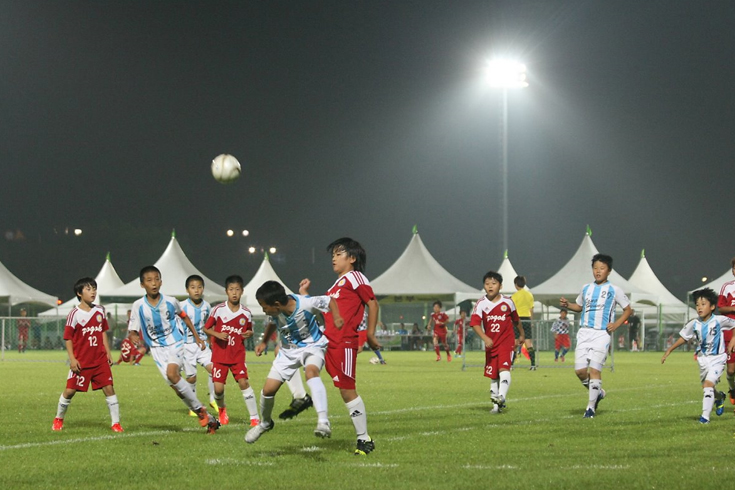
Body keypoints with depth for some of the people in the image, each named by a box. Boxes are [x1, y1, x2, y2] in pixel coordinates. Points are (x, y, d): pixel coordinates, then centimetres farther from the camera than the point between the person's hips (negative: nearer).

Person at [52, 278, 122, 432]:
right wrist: (72, 358, -12)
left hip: (100, 360, 3)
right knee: (70, 390, 1)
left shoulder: (100, 311, 6)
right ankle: (58, 419, 23)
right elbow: (68, 337, -6)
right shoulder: (75, 314, -8)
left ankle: (116, 423, 1)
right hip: (81, 361, -3)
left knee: (109, 388, -4)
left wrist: (108, 352, 12)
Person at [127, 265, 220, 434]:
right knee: (175, 386, -6)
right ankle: (208, 418, 6)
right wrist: (134, 338, -29)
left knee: (171, 374, -29)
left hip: (175, 343, -2)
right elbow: (133, 330, -5)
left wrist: (197, 337, 18)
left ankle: (200, 409, -14)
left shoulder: (170, 302, -7)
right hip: (157, 348, 2)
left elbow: (184, 317, 13)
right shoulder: (138, 306, -9)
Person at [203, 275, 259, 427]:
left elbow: (249, 331, 15)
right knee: (218, 388, -5)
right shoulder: (218, 310, -7)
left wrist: (249, 334, -9)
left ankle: (255, 417, -7)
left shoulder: (246, 313, -1)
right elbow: (206, 328, 1)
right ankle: (222, 409, 29)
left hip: (238, 355, 1)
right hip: (219, 355, -1)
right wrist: (217, 334, -17)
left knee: (244, 382, -14)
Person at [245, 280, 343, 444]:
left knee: (311, 372, -38)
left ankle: (323, 421, -48)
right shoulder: (274, 312, -16)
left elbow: (330, 301, -16)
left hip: (312, 346, -5)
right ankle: (265, 423, 33)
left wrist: (336, 317, -32)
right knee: (268, 389, 0)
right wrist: (264, 342, 13)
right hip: (289, 349, 5)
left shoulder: (306, 304, -31)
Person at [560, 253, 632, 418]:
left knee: (595, 369, -10)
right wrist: (567, 304, 7)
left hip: (601, 334, -4)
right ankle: (597, 393, 24)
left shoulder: (614, 290, 0)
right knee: (580, 370, -3)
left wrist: (616, 324, -6)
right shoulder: (586, 288, 13)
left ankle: (591, 407, -2)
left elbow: (628, 309, 9)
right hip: (584, 332, 4)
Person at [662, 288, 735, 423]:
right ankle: (719, 397, 52)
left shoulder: (719, 321, -16)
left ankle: (705, 416, -13)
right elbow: (684, 337, 7)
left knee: (708, 385, -20)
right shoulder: (694, 324, -6)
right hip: (703, 360, 5)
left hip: (717, 359, -5)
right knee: (707, 387, 17)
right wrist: (669, 350, 3)